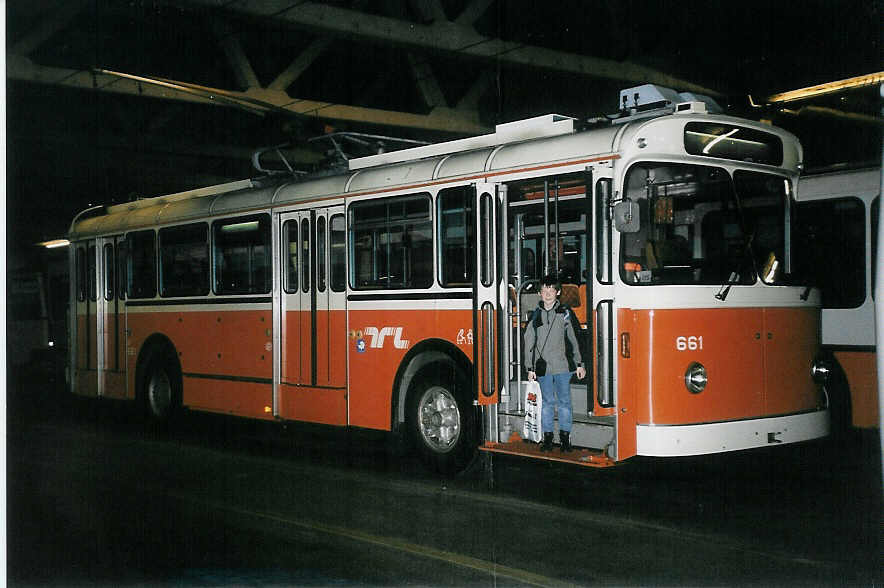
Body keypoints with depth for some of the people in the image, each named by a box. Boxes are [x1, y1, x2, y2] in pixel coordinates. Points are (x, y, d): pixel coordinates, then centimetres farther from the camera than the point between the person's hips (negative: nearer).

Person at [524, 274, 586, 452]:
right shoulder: (535, 314, 6)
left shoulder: (564, 313, 4)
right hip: (543, 367, 1)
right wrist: (530, 368, 5)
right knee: (547, 402, 6)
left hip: (563, 365, -1)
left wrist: (579, 364, 5)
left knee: (564, 402, 2)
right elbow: (529, 342, 8)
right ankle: (547, 438, 14)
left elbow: (573, 339, 7)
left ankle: (565, 437, 11)